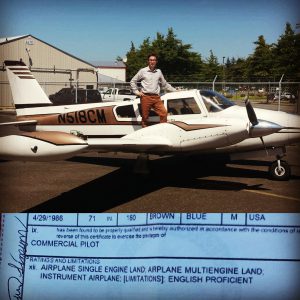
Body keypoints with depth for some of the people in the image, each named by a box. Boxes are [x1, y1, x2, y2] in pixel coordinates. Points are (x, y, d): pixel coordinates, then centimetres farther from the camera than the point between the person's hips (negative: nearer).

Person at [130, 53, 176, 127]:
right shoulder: (143, 71, 3)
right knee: (145, 116, 1)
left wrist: (175, 90, 22)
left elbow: (165, 84, 23)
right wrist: (137, 92, 3)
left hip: (156, 97, 3)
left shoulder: (159, 72, 13)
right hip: (146, 97, -3)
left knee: (164, 113, -12)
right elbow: (133, 81, 10)